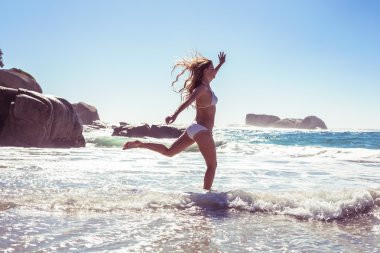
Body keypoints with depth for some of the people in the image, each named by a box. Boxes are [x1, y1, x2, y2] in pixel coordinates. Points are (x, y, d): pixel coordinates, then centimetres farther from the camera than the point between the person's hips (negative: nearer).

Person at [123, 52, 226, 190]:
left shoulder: (205, 85, 12)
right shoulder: (202, 88, -16)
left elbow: (211, 75, 38)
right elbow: (188, 101, -34)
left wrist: (220, 64, 45)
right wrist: (175, 114, -49)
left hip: (195, 128, 9)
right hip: (202, 130, -9)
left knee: (169, 151, 12)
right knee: (212, 166, -1)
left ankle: (140, 144, 4)